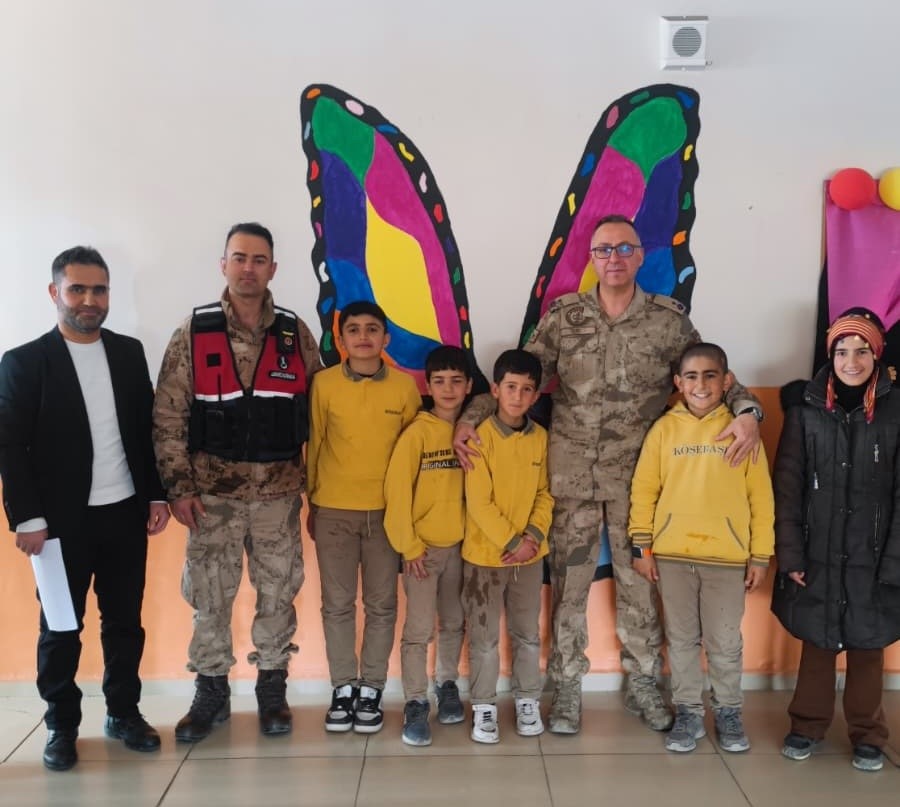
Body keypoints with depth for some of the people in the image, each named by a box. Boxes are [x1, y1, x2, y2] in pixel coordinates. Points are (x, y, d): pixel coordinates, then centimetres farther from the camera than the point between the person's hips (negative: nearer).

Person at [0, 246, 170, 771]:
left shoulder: (130, 353, 6)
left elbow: (148, 429, 8)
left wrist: (157, 494, 4)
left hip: (125, 513, 3)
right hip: (62, 521, -3)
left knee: (125, 621, 12)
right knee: (61, 627, 10)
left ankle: (124, 712, 27)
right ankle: (62, 724, 25)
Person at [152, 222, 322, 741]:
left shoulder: (296, 332, 1)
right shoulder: (193, 332, -3)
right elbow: (168, 417, -3)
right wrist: (180, 487, -7)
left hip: (279, 493, 1)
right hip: (213, 493, -1)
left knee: (278, 593, 10)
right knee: (209, 596, 8)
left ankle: (273, 688, 28)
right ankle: (211, 692, 27)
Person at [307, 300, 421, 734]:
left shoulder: (404, 386, -2)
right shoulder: (323, 384, -3)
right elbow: (313, 445, 4)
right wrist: (311, 503, 7)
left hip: (386, 509, 0)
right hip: (333, 510, 0)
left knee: (381, 604, 7)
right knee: (337, 603, 8)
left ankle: (371, 689, 20)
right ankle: (343, 687, 21)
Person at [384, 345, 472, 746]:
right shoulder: (417, 433, -10)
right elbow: (397, 491, -11)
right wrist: (409, 546, -11)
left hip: (461, 545, 4)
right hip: (423, 547, -4)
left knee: (454, 624, 16)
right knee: (419, 630, 0)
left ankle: (447, 684, 35)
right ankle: (415, 703, 12)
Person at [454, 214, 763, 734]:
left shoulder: (670, 319, 0)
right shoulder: (563, 316, 0)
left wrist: (746, 411, -14)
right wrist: (470, 417, -9)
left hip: (639, 475, 1)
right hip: (572, 473, 0)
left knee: (640, 580, 11)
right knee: (569, 582, 7)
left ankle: (643, 685, 30)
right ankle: (567, 687, 24)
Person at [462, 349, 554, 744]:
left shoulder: (541, 438, 1)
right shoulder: (481, 436, -13)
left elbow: (545, 493, 5)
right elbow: (479, 502, -15)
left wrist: (533, 536, -10)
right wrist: (511, 542, -16)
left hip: (529, 554, 4)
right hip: (484, 554, -4)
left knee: (528, 634, 16)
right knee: (484, 637, 7)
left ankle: (528, 700, 32)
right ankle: (483, 707, 22)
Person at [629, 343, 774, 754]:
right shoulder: (664, 428, 0)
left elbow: (761, 496, 0)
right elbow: (644, 488, 2)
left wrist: (760, 554, -1)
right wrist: (641, 546, 0)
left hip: (727, 555, -1)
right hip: (672, 554, 1)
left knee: (725, 642, 10)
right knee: (681, 639, 12)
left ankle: (729, 711, 30)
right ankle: (688, 712, 27)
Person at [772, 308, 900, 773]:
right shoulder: (806, 409, -2)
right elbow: (788, 486, -2)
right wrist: (790, 553, -7)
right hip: (817, 554, 0)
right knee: (817, 642, 11)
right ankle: (808, 725, 29)